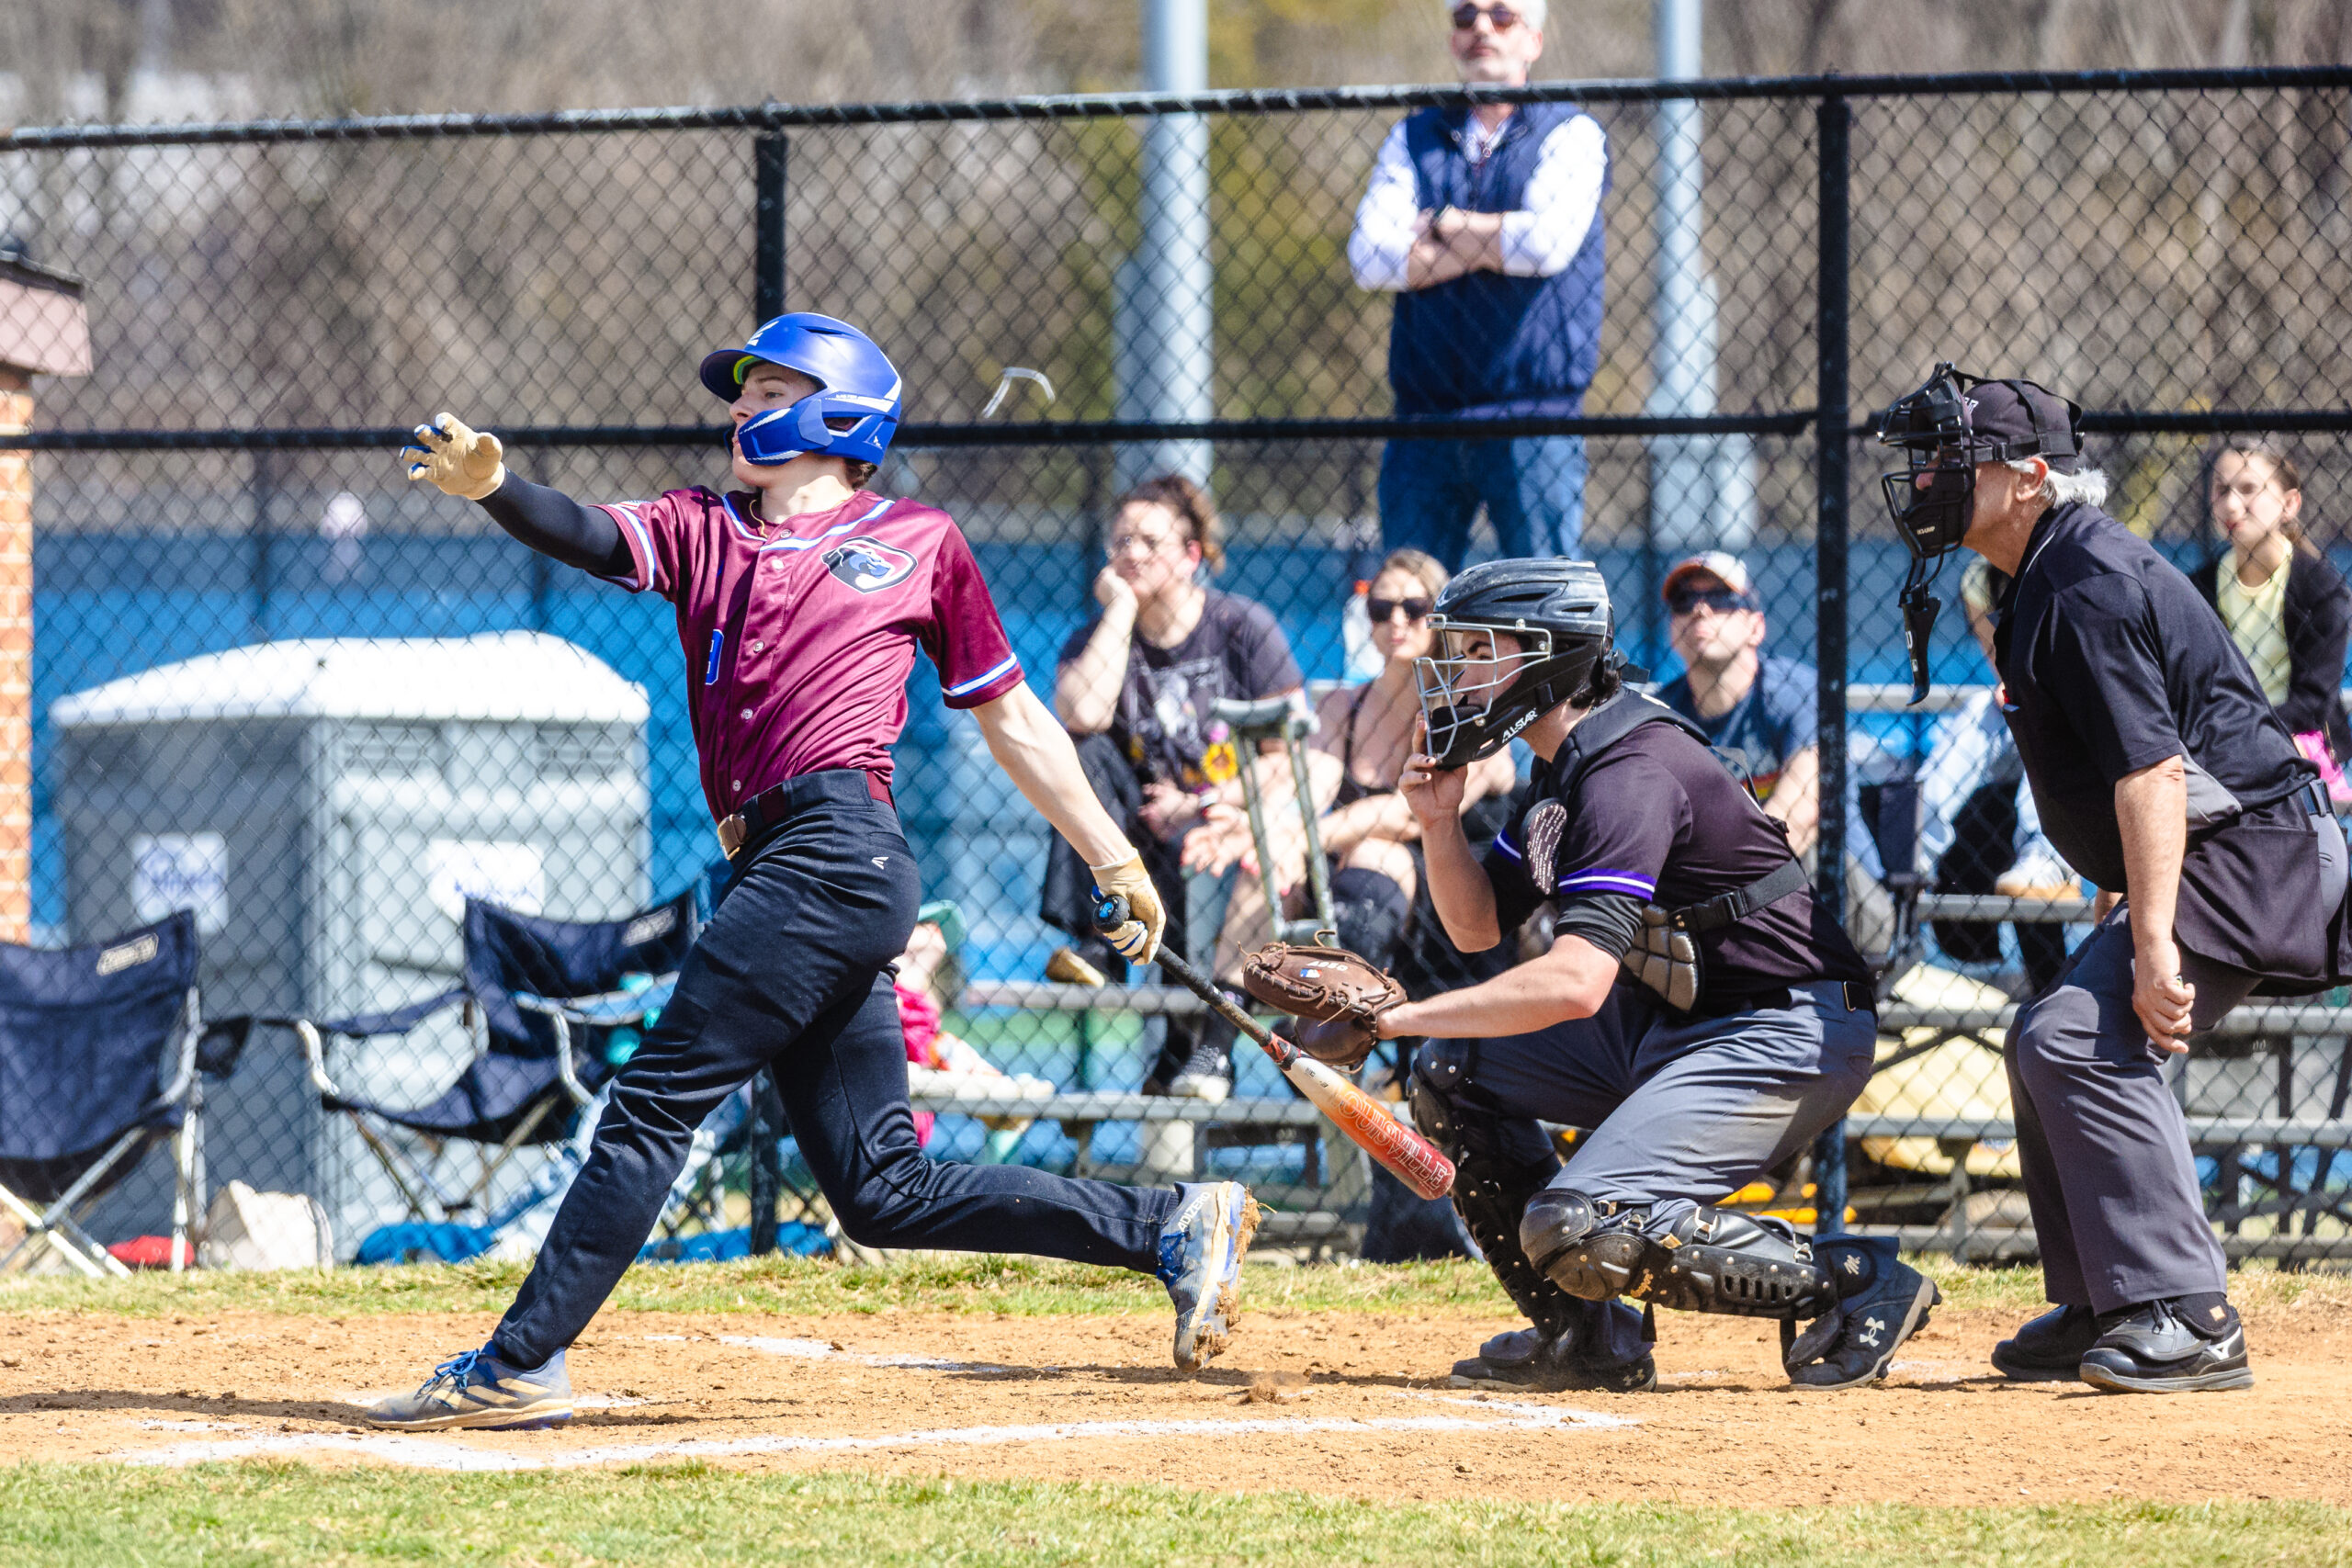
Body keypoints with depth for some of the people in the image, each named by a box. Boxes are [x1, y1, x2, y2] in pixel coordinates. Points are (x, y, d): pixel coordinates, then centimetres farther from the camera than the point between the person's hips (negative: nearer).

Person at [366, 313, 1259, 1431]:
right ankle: (1171, 1229, 13)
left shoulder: (917, 540, 11)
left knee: (655, 1103, -13)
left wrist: (1115, 862, 15)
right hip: (777, 868, 7)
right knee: (883, 1193, 6)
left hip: (838, 847, -7)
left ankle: (516, 1367, -12)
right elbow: (590, 538, 1)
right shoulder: (702, 531, 22)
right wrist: (493, 489, -19)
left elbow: (1012, 719, 15)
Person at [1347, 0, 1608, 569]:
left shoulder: (1571, 134, 5)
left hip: (1533, 421, -3)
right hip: (1425, 416, 3)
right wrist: (1491, 247, -5)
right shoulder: (1413, 138, 15)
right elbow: (1369, 258, 0)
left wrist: (1444, 224, 0)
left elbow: (1548, 242, -14)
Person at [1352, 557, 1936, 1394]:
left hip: (1788, 1037, -11)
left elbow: (1575, 982, -34)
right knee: (1451, 1079, 9)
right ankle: (1587, 1338, 12)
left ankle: (1853, 1278, -10)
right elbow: (1478, 926, 19)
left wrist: (1396, 1014, -32)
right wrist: (1439, 824, -1)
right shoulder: (1567, 763, 9)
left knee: (1578, 1231, -23)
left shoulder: (1632, 774, -23)